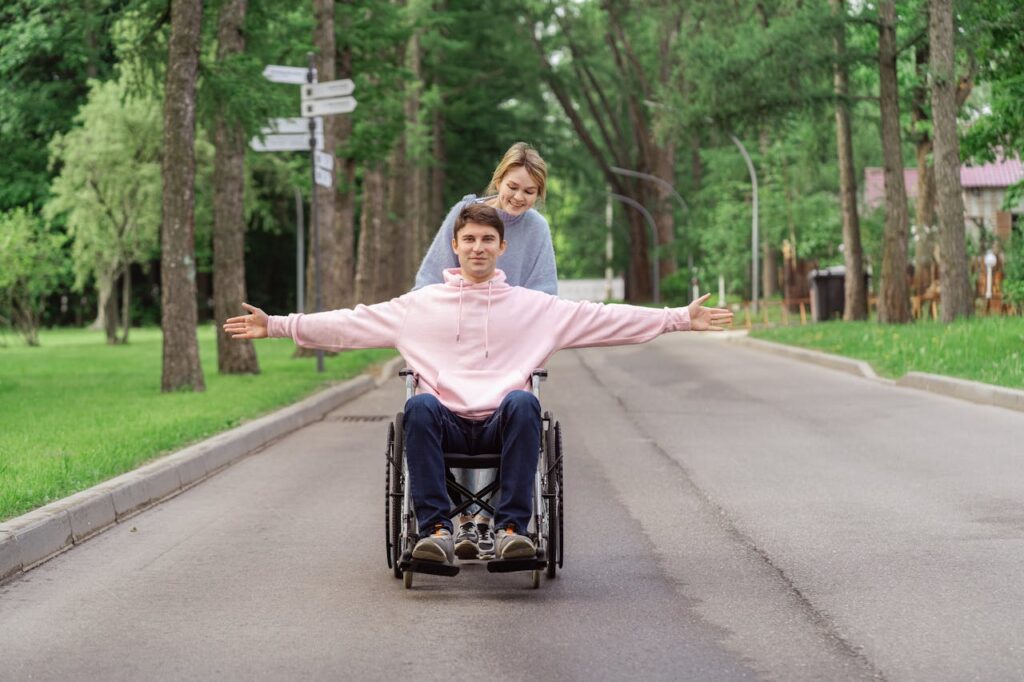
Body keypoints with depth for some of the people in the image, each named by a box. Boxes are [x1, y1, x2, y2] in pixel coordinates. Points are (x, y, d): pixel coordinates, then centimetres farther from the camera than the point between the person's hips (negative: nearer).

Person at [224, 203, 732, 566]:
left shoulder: (534, 307, 16)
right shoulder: (422, 305, 16)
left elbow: (607, 319, 12)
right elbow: (351, 324, 13)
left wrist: (681, 319, 5)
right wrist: (277, 326, 4)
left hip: (501, 424, 0)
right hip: (446, 424, 0)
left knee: (523, 401, -34)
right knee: (419, 405, -33)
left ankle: (512, 530, -36)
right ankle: (436, 530, -35)